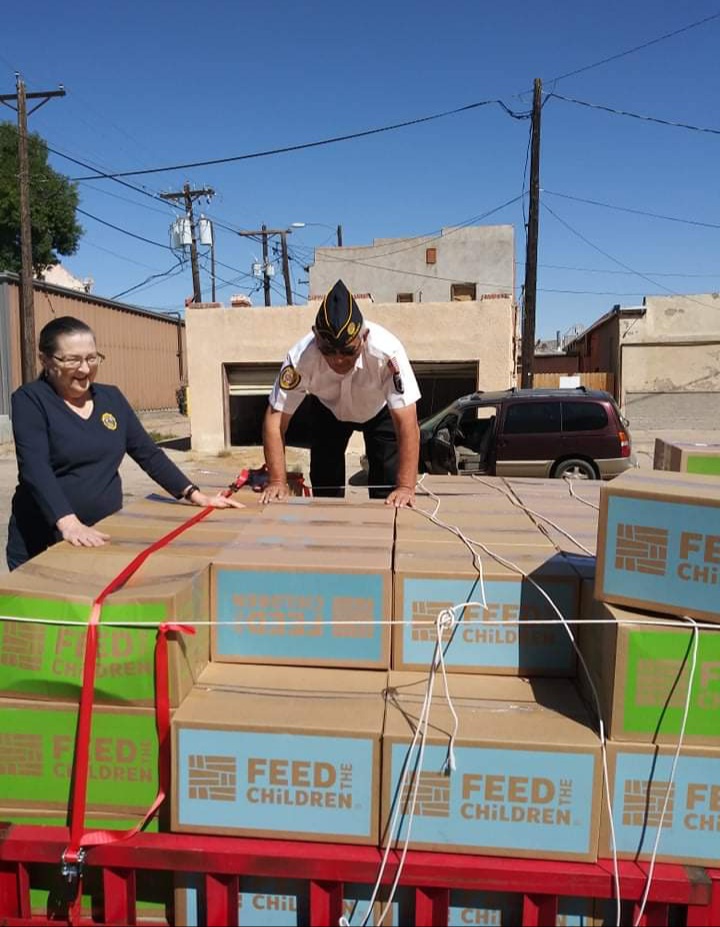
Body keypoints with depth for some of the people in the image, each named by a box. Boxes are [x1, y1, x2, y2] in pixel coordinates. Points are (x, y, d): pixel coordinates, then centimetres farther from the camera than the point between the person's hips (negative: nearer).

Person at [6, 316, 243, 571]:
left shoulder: (111, 397, 7)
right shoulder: (30, 399, -8)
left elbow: (148, 453, 8)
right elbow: (35, 468, -22)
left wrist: (196, 496, 0)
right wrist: (69, 523, -37)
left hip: (105, 536, 5)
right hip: (43, 544, -4)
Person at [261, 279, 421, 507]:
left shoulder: (386, 350, -42)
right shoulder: (301, 357, -37)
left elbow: (407, 422, -41)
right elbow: (275, 419, -30)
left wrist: (406, 487, -44)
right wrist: (278, 482, -33)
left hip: (380, 409, -1)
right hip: (329, 409, 1)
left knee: (386, 486, -7)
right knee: (323, 485, 0)